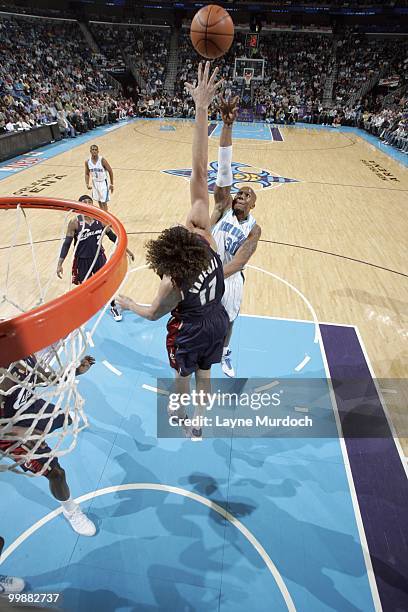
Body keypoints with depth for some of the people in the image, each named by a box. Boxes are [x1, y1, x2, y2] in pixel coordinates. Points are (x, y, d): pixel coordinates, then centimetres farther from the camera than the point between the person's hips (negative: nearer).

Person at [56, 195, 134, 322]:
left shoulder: (100, 220, -5)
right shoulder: (75, 223, -13)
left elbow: (112, 236, 7)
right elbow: (67, 243, -11)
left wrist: (126, 249, 9)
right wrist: (60, 264, -15)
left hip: (99, 257, 2)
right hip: (82, 260, -2)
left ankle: (113, 307, 33)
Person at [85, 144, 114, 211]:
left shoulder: (102, 160, -20)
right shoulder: (87, 162, -7)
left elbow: (110, 171, -10)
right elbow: (87, 174, 5)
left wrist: (111, 184, -9)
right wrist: (87, 184, -10)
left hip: (103, 183, -5)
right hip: (95, 183, 5)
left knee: (104, 202, -3)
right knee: (99, 201, 16)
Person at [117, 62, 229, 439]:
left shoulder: (172, 285, -36)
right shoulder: (204, 235, -30)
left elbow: (154, 314, -11)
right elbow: (200, 173, -36)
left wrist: (129, 305, 8)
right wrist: (201, 111, -39)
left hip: (189, 333, -4)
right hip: (218, 322, 4)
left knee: (183, 376, 27)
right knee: (204, 374, 26)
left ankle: (181, 414, 59)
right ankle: (198, 423, 52)